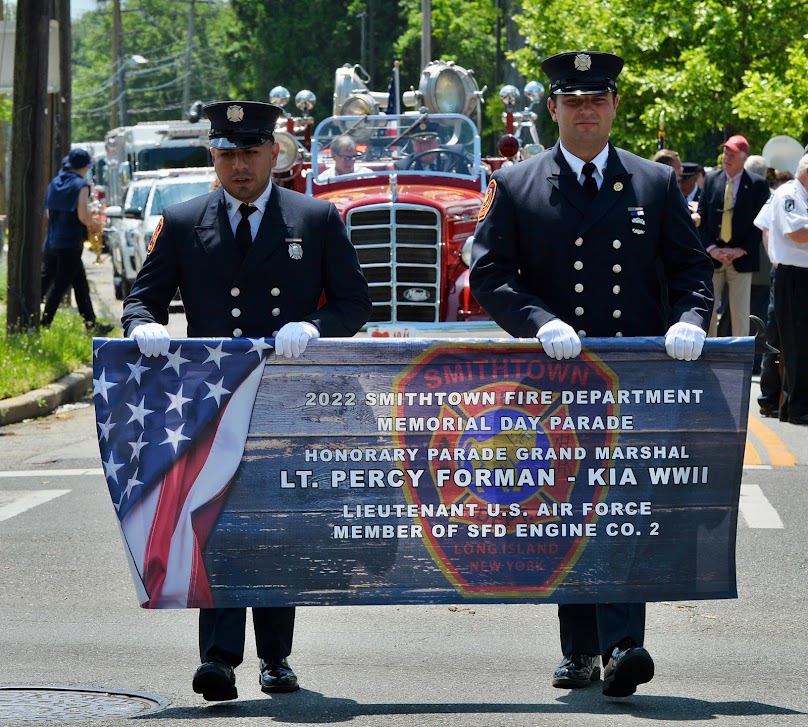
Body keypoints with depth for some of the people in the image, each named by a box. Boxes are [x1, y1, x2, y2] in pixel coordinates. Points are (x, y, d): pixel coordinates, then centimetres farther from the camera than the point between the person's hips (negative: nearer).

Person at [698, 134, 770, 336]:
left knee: (740, 312, 0)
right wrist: (711, 248, -6)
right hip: (713, 255, 2)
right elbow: (701, 217, 6)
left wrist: (741, 250, -12)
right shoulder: (711, 179, 7)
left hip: (742, 258, -2)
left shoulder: (758, 184, -1)